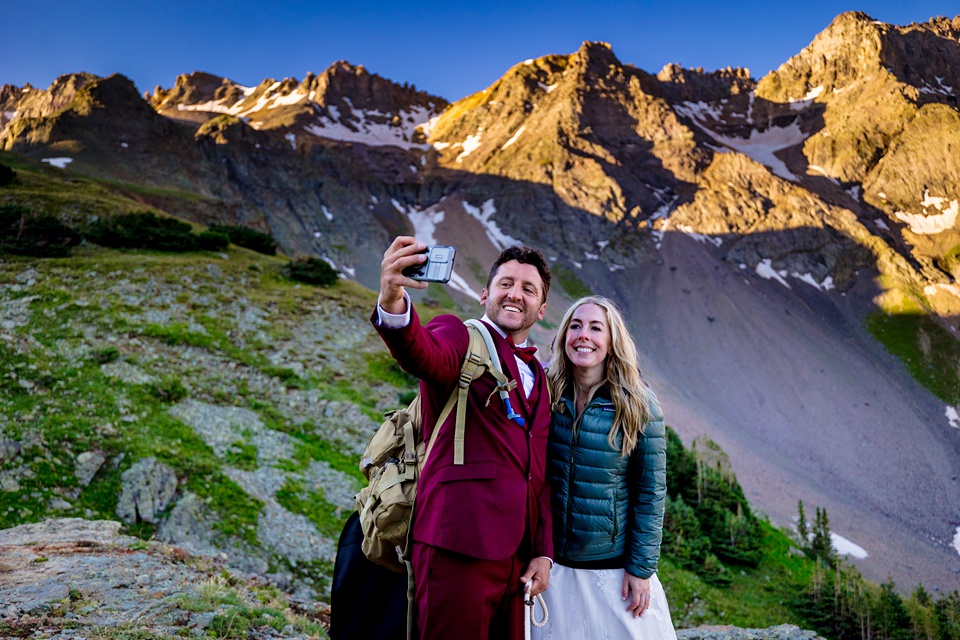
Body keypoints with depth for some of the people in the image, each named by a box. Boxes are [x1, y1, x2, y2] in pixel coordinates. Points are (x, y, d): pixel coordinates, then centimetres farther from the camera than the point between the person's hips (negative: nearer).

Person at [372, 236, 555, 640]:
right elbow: (423, 356, -25)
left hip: (517, 554, 7)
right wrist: (393, 303, -46)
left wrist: (543, 553, 9)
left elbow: (540, 475, 18)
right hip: (460, 544, -7)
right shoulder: (460, 337, 0)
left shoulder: (538, 377, 19)